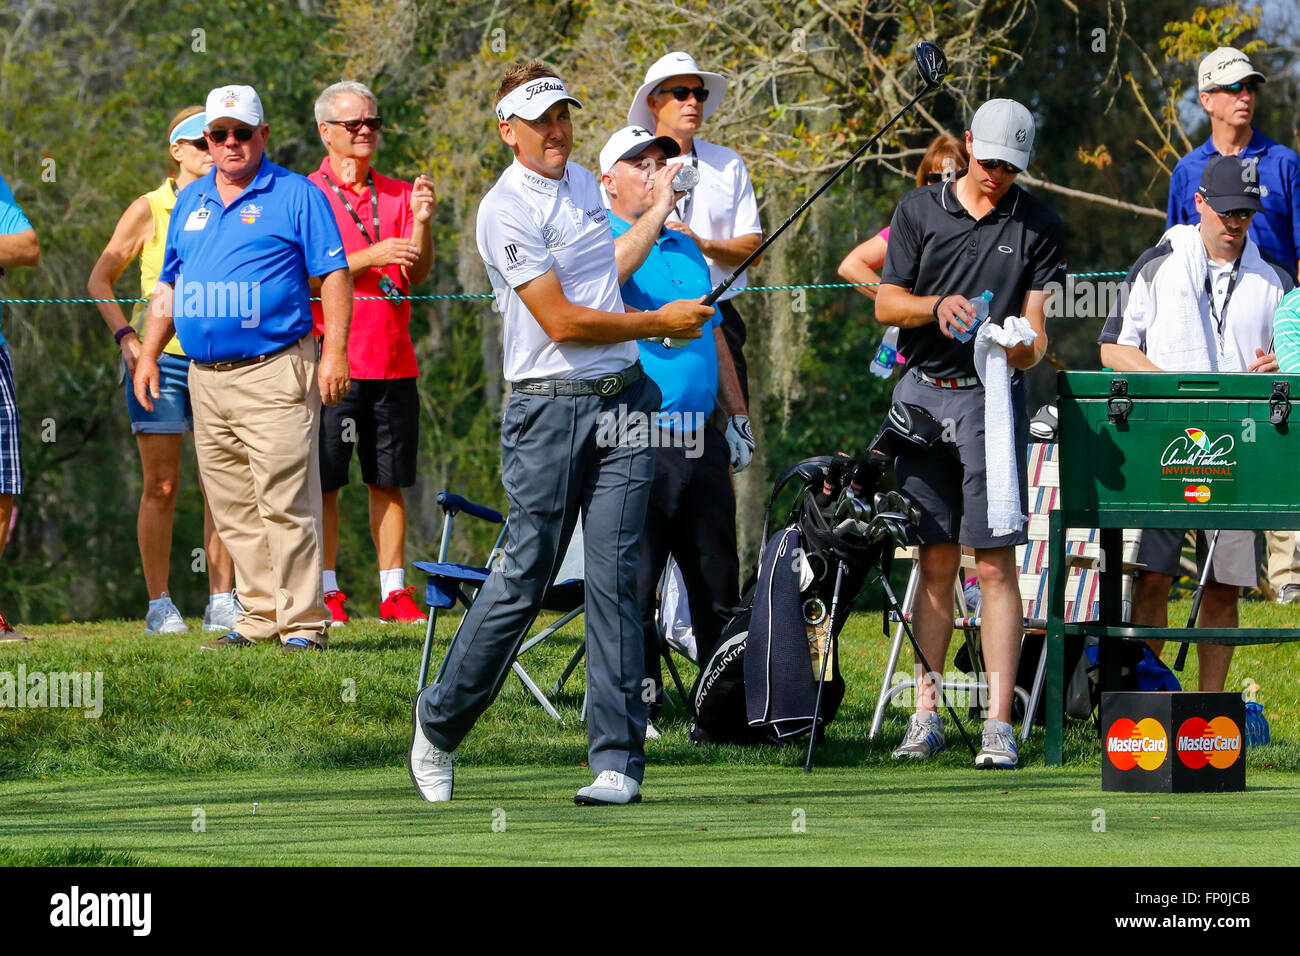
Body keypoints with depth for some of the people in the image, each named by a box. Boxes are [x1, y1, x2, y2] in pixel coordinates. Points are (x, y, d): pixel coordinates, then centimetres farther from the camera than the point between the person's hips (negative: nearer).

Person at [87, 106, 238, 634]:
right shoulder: (150, 210, 0)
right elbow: (100, 279, 3)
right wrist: (126, 335, -10)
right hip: (159, 354, -3)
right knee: (161, 485, -3)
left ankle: (222, 601, 7)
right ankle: (158, 603, 3)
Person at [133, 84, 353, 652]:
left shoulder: (297, 196, 1)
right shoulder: (190, 203, 18)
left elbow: (335, 277, -3)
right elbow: (170, 285, 24)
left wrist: (334, 353, -13)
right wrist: (148, 354, 15)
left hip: (274, 371, -6)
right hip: (206, 378, 6)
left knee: (284, 504, -10)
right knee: (234, 512, 6)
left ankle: (303, 623, -8)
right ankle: (258, 619, 12)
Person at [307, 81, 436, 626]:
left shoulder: (399, 195, 12)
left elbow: (416, 274, 4)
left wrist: (421, 223, -14)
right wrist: (372, 257, -16)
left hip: (392, 361, 4)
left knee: (389, 481, 5)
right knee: (324, 482, -1)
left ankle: (394, 592, 8)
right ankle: (326, 592, 4)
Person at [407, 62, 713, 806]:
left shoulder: (584, 182, 14)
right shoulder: (507, 211, -11)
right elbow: (561, 321, -15)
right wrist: (660, 322, -7)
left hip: (622, 401, 6)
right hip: (549, 410, -6)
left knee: (615, 576, -3)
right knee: (525, 579, -3)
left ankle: (618, 760, -4)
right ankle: (439, 726, 16)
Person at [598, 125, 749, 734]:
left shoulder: (687, 250, 20)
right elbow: (609, 268, -26)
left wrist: (737, 420, 23)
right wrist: (657, 211, -27)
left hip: (700, 443, 6)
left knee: (719, 585, 8)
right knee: (632, 586, -5)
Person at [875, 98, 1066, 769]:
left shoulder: (1038, 226, 4)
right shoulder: (919, 210, 8)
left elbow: (1037, 324, 0)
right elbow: (886, 303, 6)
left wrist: (1025, 346, -23)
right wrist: (936, 305, -14)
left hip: (993, 394, -2)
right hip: (921, 392, 2)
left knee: (995, 564, -7)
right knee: (935, 562, 6)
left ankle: (999, 725, -8)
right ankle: (925, 715, 10)